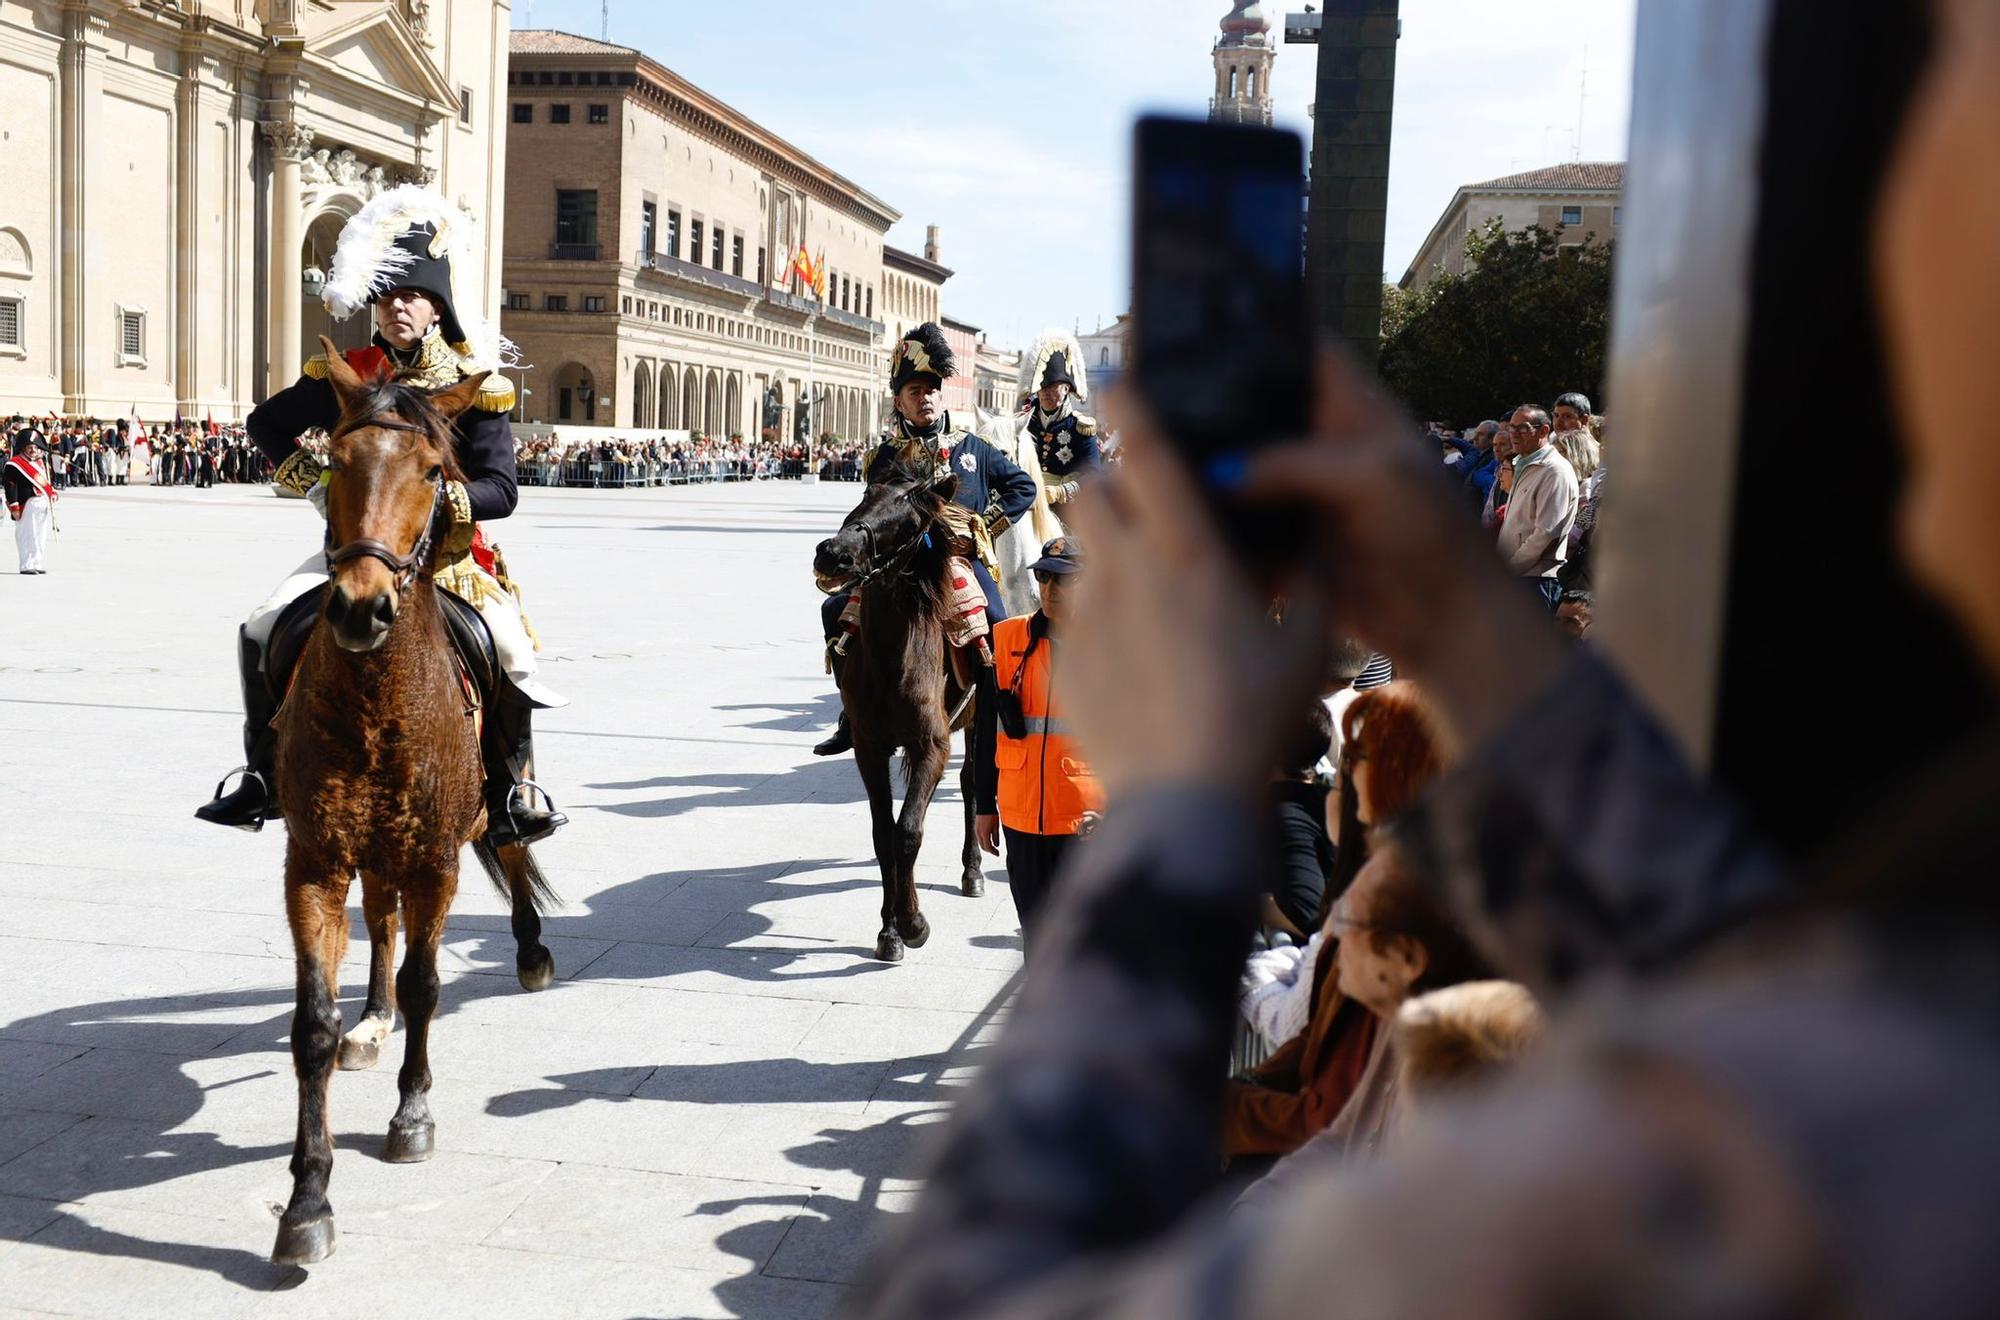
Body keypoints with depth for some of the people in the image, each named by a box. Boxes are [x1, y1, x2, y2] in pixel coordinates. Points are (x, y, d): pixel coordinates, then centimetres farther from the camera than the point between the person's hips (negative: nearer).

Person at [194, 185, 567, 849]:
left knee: (513, 655, -22)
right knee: (262, 633, -12)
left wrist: (439, 496, -28)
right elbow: (268, 423, 17)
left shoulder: (474, 386, -6)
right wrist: (310, 481, 3)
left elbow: (501, 489, -12)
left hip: (447, 551, -3)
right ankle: (263, 781, 5)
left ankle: (514, 792, -1)